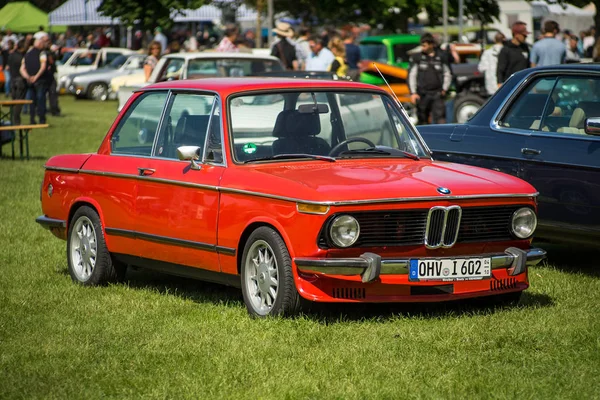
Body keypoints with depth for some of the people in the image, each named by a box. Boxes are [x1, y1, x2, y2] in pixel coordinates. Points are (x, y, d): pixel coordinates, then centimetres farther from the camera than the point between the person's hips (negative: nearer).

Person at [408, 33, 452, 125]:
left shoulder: (441, 56, 6)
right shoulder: (417, 58, 6)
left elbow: (447, 74, 16)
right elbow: (411, 75, 5)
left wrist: (444, 89, 5)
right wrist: (413, 93, -5)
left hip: (437, 94, -1)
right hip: (422, 94, 1)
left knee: (440, 119, -12)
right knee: (423, 120, 4)